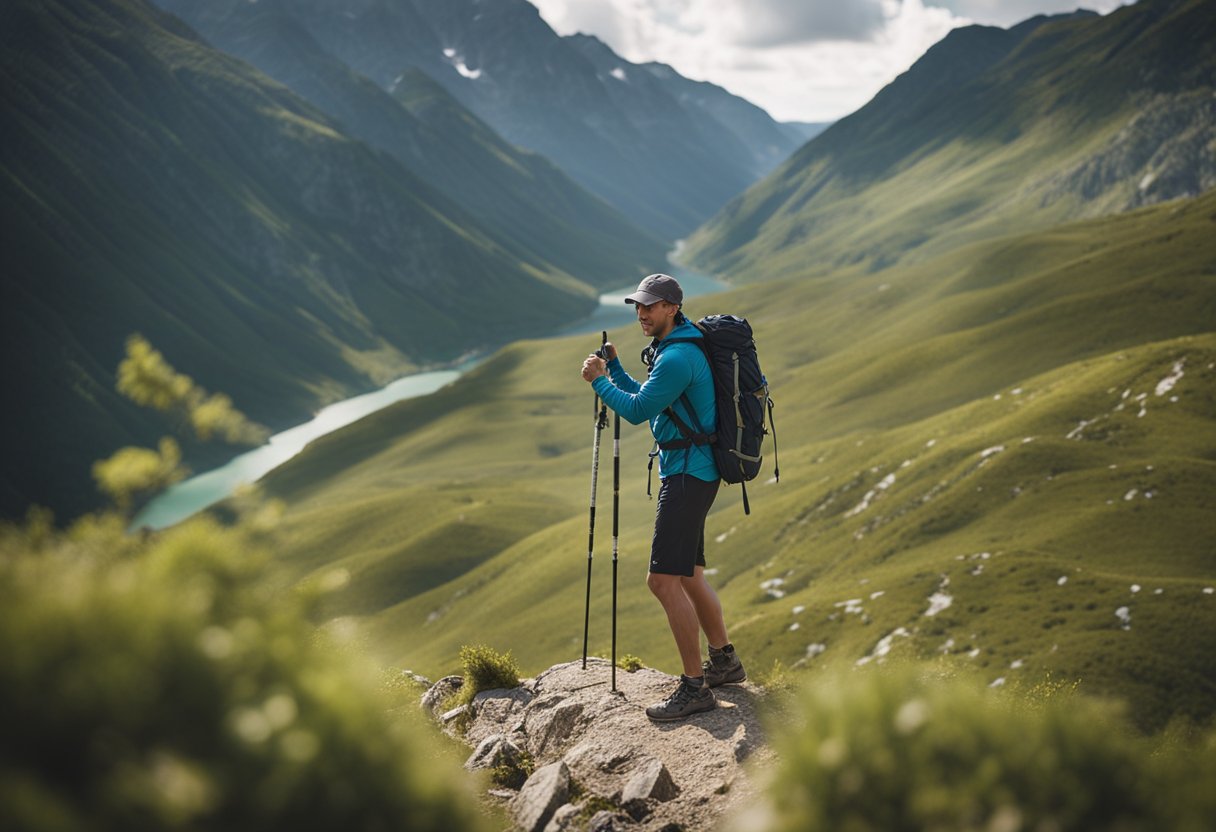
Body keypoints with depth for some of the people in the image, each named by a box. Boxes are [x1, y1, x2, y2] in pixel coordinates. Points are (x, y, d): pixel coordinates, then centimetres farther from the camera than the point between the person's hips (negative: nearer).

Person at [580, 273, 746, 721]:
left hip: (689, 474, -11)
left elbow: (636, 410, -18)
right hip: (685, 470, 11)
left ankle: (695, 686, -9)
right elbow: (644, 399, 24)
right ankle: (724, 661, 32)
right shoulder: (671, 349, 16)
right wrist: (613, 367, 13)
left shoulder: (678, 357, -18)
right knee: (689, 576, 19)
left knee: (664, 579, -13)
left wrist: (598, 381, -5)